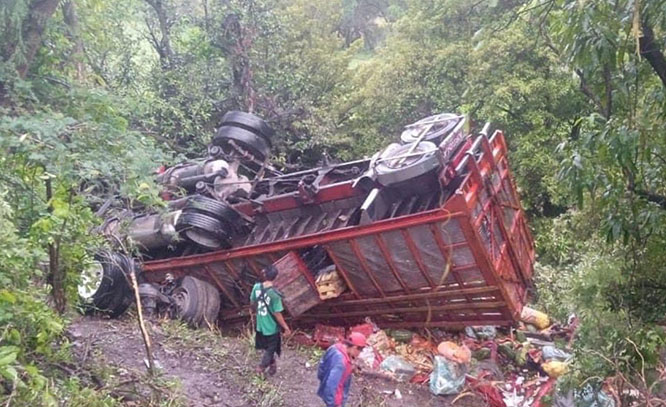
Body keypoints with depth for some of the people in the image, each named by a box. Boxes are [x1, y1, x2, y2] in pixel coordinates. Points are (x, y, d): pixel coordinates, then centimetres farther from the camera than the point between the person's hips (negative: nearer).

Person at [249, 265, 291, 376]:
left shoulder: (256, 287, -13)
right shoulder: (274, 294, -30)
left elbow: (252, 301, 4)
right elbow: (277, 314, -23)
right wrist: (286, 328, -11)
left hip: (260, 325, 6)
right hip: (271, 328, -6)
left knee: (266, 347, 28)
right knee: (270, 349, 19)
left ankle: (272, 364, 48)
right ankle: (261, 368, 27)